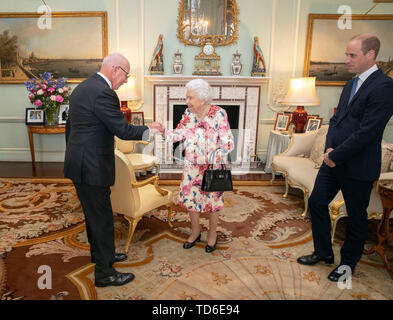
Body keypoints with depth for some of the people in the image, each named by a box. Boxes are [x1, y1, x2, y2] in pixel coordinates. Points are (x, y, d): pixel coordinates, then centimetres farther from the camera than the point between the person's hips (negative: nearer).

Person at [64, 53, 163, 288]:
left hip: (79, 162, 10)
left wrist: (74, 157, 25)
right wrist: (149, 130, -4)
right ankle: (105, 273, 15)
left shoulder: (82, 88, 12)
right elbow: (123, 130, -20)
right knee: (102, 218, 1)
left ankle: (100, 253, 41)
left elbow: (70, 127, 18)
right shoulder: (103, 92, -20)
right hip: (92, 168, -10)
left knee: (94, 214, 23)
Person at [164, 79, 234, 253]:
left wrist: (218, 155, -28)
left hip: (212, 167, -4)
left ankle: (212, 233, 32)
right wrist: (163, 132, -20)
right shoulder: (188, 113, 0)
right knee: (190, 198, 12)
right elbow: (178, 134, -3)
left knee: (212, 200, 9)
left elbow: (228, 142, -14)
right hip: (191, 166, 5)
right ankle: (195, 231, 36)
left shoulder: (218, 114, -15)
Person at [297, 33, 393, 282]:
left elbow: (367, 131, -22)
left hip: (358, 166, -8)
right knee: (317, 203, 12)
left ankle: (348, 263, 31)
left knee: (356, 216, 10)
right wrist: (330, 147, -3)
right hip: (334, 159, 8)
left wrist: (336, 155, -16)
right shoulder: (351, 84, 12)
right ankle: (324, 252, 31)